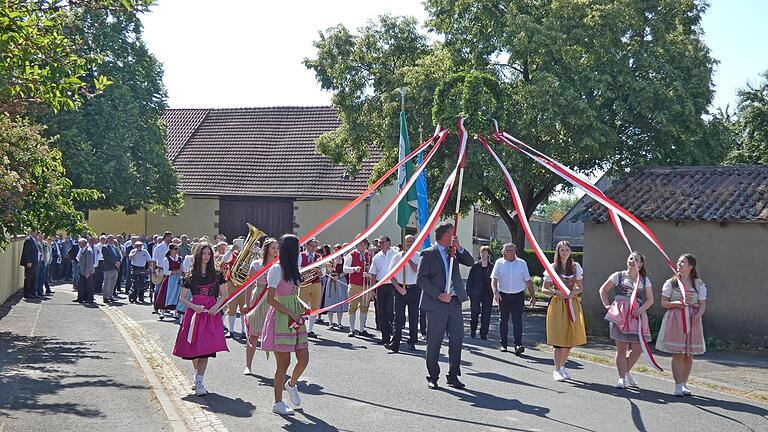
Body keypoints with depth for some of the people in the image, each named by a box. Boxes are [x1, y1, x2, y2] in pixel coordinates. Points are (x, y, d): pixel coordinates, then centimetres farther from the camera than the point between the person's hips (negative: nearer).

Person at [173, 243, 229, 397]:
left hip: (211, 313, 0)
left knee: (206, 348, -11)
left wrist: (216, 306, -7)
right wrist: (193, 306, -10)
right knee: (194, 347, 1)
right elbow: (182, 298, 9)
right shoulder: (190, 276, 7)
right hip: (194, 312, 0)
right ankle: (198, 376, 25)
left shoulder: (216, 274, 9)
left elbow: (223, 296, 13)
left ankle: (199, 380, -10)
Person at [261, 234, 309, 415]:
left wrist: (302, 307, 2)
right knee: (284, 362, -2)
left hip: (295, 319, 8)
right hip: (280, 318, -8)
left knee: (304, 359, 4)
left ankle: (291, 384, 33)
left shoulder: (293, 269, 14)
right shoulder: (276, 270, -10)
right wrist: (291, 313, -17)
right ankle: (278, 403, 10)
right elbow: (270, 299, -14)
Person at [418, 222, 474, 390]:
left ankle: (453, 376, 15)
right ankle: (433, 377, 14)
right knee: (434, 341, 2)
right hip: (436, 304, -5)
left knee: (457, 339, 5)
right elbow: (420, 279, -9)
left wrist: (459, 247, -5)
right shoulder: (428, 254, -4)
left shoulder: (454, 251, 14)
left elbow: (470, 262, 7)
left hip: (455, 302, 6)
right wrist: (439, 295, -16)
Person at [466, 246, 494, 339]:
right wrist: (468, 292, -3)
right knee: (474, 312, -1)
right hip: (476, 293, -1)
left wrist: (494, 292, 0)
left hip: (487, 294, 1)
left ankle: (483, 334, 9)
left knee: (486, 314, 1)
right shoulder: (475, 266, 2)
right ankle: (472, 331, 17)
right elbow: (470, 280, 3)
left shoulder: (492, 267, 5)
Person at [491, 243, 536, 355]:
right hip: (503, 295, 1)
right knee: (503, 320, 9)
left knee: (517, 320, -10)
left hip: (518, 296, -1)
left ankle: (518, 345, -15)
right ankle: (503, 344, 20)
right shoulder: (499, 263, 2)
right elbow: (494, 279, -2)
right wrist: (495, 292, -20)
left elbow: (528, 281, 11)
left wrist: (533, 296, 11)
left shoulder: (522, 263, 5)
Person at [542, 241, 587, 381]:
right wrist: (556, 292, -17)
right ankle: (557, 370, 4)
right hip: (557, 304, -3)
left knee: (570, 337, 6)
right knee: (559, 338, -6)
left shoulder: (576, 266, 6)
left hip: (573, 304, 3)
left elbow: (580, 287, 11)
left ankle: (563, 366, 24)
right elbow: (544, 289, 0)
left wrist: (573, 292, -9)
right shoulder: (552, 268, -2)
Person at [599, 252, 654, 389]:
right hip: (620, 314, -2)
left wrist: (641, 309, -6)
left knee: (637, 348, -3)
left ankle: (626, 372, 22)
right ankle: (622, 378, 7)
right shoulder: (618, 276, 6)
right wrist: (607, 305, 2)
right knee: (621, 348, -1)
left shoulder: (644, 280, 11)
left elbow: (650, 299, 11)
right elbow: (603, 290, 13)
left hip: (636, 315, 2)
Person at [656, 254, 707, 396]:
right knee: (677, 354, -5)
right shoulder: (671, 282, 5)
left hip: (692, 320, 2)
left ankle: (684, 383, 16)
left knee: (689, 355, 4)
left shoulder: (699, 284, 8)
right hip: (675, 320, -1)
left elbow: (702, 304, 5)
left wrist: (698, 315, -15)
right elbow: (663, 302, 3)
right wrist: (676, 303, -16)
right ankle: (678, 386, -3)